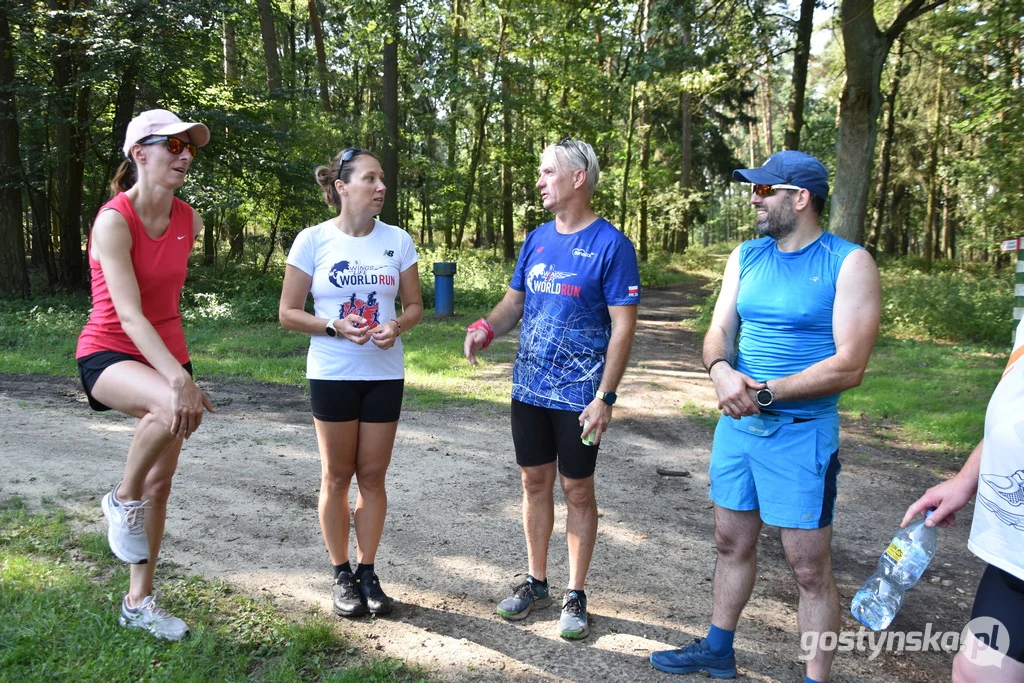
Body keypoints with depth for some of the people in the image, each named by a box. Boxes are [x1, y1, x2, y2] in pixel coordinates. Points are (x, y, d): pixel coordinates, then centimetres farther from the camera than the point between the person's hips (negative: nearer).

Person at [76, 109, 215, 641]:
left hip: (168, 354, 6)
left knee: (160, 483, 8)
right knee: (174, 407, -38)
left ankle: (138, 602, 24)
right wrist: (180, 380, -40)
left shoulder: (190, 221, 1)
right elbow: (129, 314, -29)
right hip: (109, 354, -6)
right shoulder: (113, 221, -19)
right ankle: (123, 499, -9)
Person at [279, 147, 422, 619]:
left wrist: (397, 325, -14)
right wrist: (336, 327, -18)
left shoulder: (398, 240, 1)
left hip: (385, 373, 2)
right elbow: (288, 313, -3)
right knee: (337, 476, 7)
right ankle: (342, 576, 23)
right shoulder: (313, 240, -6)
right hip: (332, 374, -2)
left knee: (373, 475, 9)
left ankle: (367, 572, 24)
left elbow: (414, 305, 8)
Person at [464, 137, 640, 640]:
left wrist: (604, 397, -17)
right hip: (528, 389, 6)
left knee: (577, 491, 7)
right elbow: (514, 302, 12)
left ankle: (575, 595, 23)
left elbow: (623, 327, -13)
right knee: (535, 482, 14)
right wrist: (486, 328, -11)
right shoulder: (537, 238, 7)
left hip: (578, 396, -5)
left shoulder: (610, 245, -11)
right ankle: (536, 582, 31)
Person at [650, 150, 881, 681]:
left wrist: (765, 393, -19)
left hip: (801, 433, -6)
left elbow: (849, 366, -16)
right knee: (732, 543, 18)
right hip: (737, 425, 6)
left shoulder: (848, 263, -10)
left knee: (809, 568, 3)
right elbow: (719, 334, 4)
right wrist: (722, 370, -19)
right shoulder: (746, 257, 7)